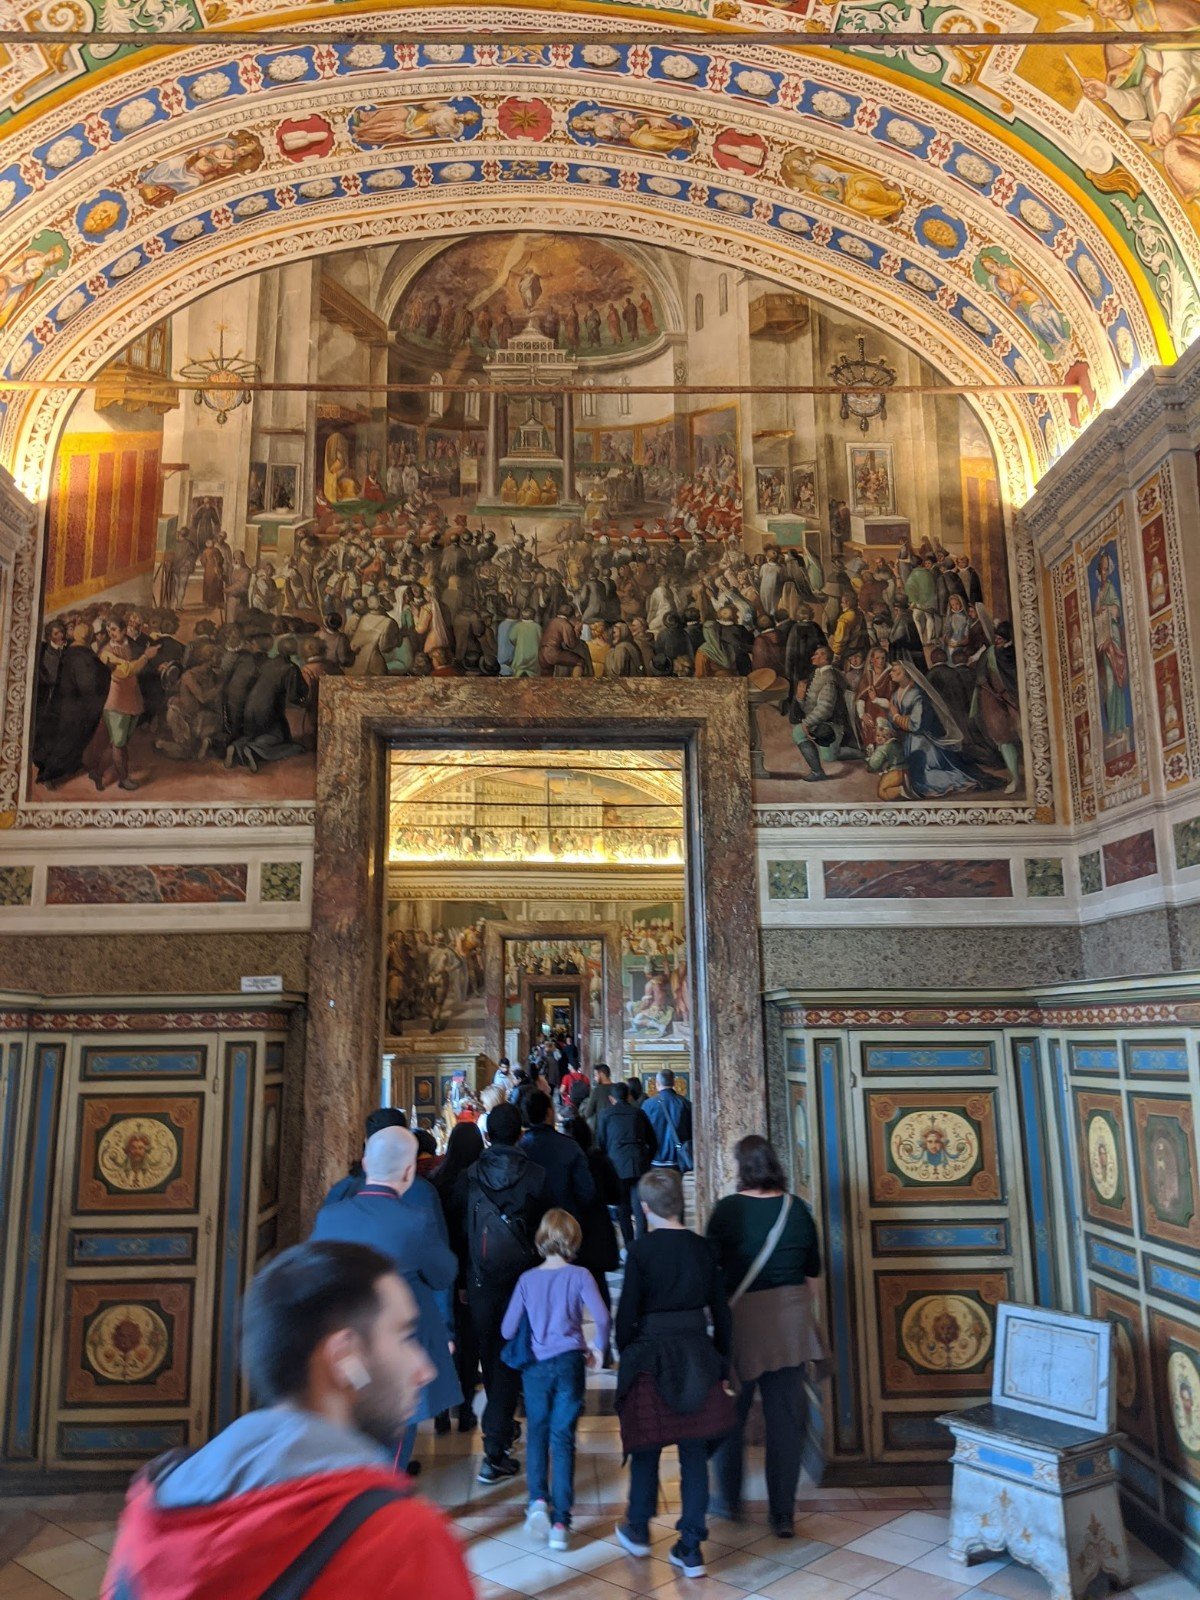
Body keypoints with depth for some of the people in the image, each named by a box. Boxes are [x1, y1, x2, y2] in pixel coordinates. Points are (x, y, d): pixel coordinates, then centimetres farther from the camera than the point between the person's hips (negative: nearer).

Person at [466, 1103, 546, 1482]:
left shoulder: (471, 1175, -8)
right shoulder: (535, 1174, -12)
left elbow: (461, 1229, -2)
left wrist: (461, 1280, 9)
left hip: (480, 1281, 2)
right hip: (522, 1280, -2)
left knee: (490, 1356, 19)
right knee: (509, 1360, 5)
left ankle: (501, 1429, 37)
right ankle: (494, 1452, 2)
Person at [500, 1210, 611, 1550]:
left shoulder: (527, 1279, -1)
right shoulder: (579, 1276, -6)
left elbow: (507, 1329, 1)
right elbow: (602, 1317, -16)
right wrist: (598, 1348, 2)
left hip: (535, 1366, 1)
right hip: (569, 1362, -1)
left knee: (537, 1433, 18)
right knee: (563, 1438, 5)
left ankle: (538, 1500, 1)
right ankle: (560, 1521, 5)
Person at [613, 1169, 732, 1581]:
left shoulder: (642, 1249, -12)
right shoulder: (703, 1247, 0)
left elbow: (627, 1310, -10)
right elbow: (720, 1310, 4)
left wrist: (625, 1354, 5)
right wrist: (720, 1361, 14)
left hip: (652, 1355, -3)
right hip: (698, 1356, 3)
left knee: (646, 1447, 16)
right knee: (694, 1453, 11)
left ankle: (638, 1531, 33)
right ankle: (691, 1549, 14)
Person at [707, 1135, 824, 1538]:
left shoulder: (728, 1209, -13)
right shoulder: (796, 1208, -3)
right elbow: (813, 1268, 7)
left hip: (742, 1316, -2)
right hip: (790, 1320, 3)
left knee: (729, 1414, 16)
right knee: (786, 1417, 11)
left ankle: (729, 1500, 29)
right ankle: (783, 1513, 16)